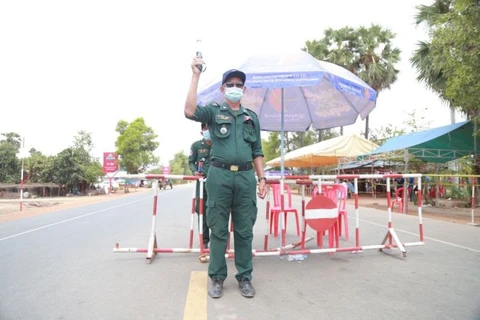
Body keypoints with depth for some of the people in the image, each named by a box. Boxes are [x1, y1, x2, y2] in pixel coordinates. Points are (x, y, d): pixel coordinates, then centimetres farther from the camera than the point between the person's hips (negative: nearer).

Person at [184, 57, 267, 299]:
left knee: (244, 230, 8)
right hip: (219, 175, -2)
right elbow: (190, 111, -14)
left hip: (246, 176, 3)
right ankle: (217, 278, 18)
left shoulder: (252, 117, 16)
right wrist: (195, 76, -12)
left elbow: (257, 152, 16)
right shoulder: (214, 111, 7)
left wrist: (261, 178, 8)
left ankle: (245, 278, 20)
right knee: (218, 229, 5)